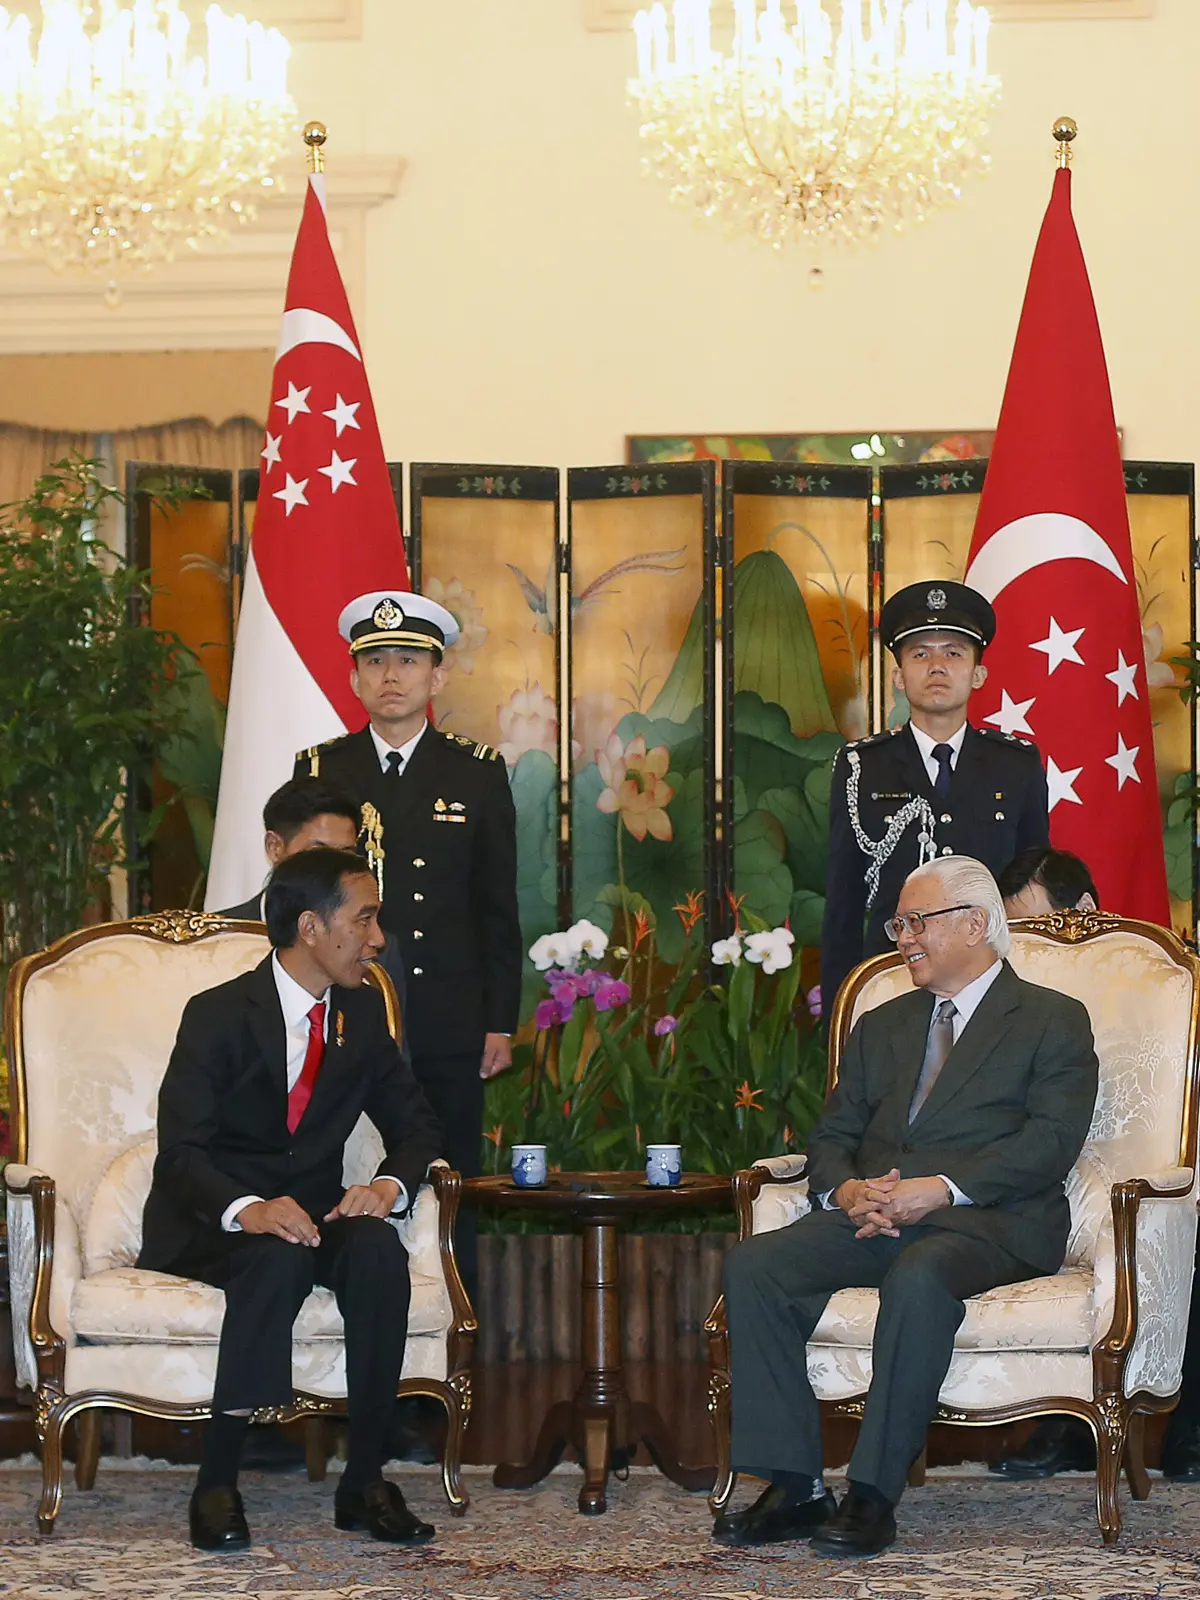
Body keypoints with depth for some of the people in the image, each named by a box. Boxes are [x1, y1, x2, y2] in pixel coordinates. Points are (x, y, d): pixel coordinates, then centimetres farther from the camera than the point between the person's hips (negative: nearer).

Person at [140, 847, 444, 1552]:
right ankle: (217, 1484, -33)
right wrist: (246, 1210, -39)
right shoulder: (218, 1015, -11)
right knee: (282, 1255, -37)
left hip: (314, 1213, 5)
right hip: (209, 1225, -4)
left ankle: (366, 1481, -25)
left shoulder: (362, 1011, 7)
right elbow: (181, 1151, -18)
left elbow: (415, 1123, 9)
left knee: (378, 1246, -29)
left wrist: (390, 1185, -15)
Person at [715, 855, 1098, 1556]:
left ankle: (874, 1493, -33)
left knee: (918, 1278, -39)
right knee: (753, 1267, -21)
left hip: (989, 1220, -6)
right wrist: (846, 1190, -5)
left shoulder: (1054, 1021, 8)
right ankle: (795, 1486, -22)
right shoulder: (881, 1027, 27)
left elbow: (1051, 1141, -6)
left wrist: (940, 1189, -18)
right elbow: (834, 1135, 20)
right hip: (871, 1219, 6)